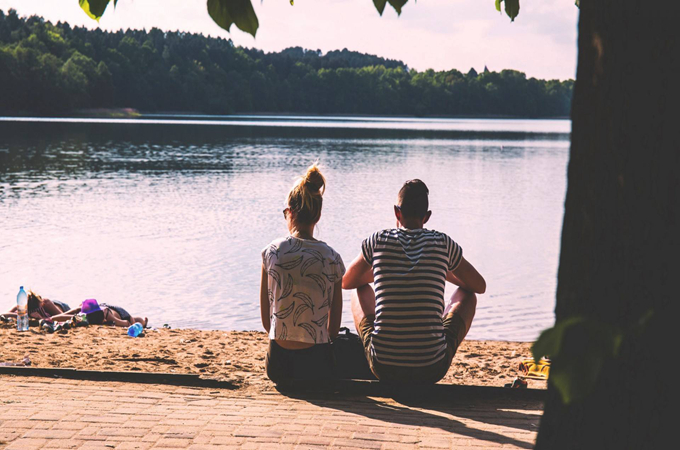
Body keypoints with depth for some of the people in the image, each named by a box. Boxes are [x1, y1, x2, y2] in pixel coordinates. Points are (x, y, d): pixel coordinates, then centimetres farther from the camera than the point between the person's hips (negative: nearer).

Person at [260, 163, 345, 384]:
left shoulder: (271, 252, -4)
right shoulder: (332, 258, -6)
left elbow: (266, 320, 3)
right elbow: (334, 328, 2)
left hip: (277, 365, 1)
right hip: (316, 364, -1)